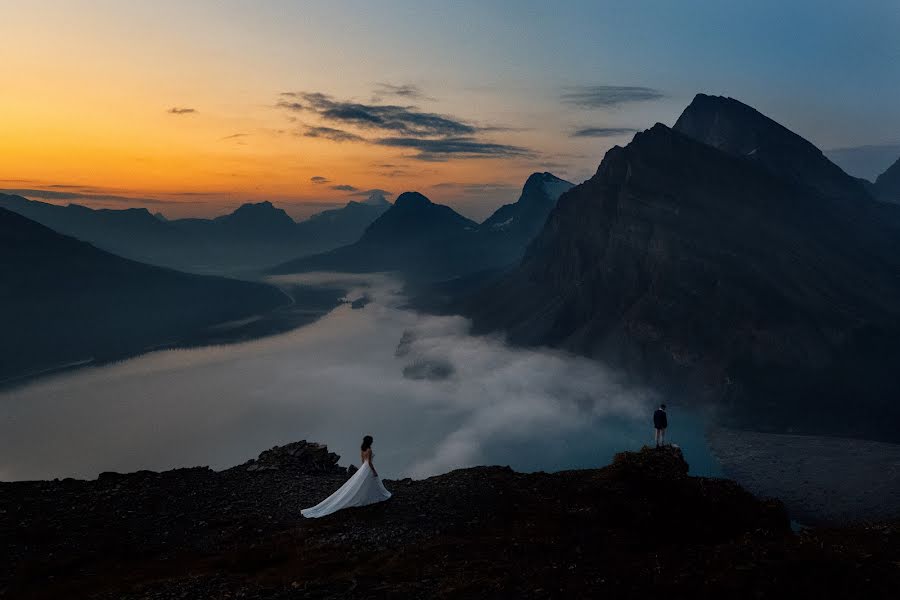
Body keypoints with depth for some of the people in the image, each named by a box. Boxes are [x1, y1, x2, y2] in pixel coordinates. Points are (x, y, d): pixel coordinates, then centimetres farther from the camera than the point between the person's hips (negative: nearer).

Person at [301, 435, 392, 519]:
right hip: (368, 469, -9)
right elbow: (369, 463, -24)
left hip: (363, 467, 9)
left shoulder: (362, 448, 1)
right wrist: (374, 471, -13)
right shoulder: (369, 450, -26)